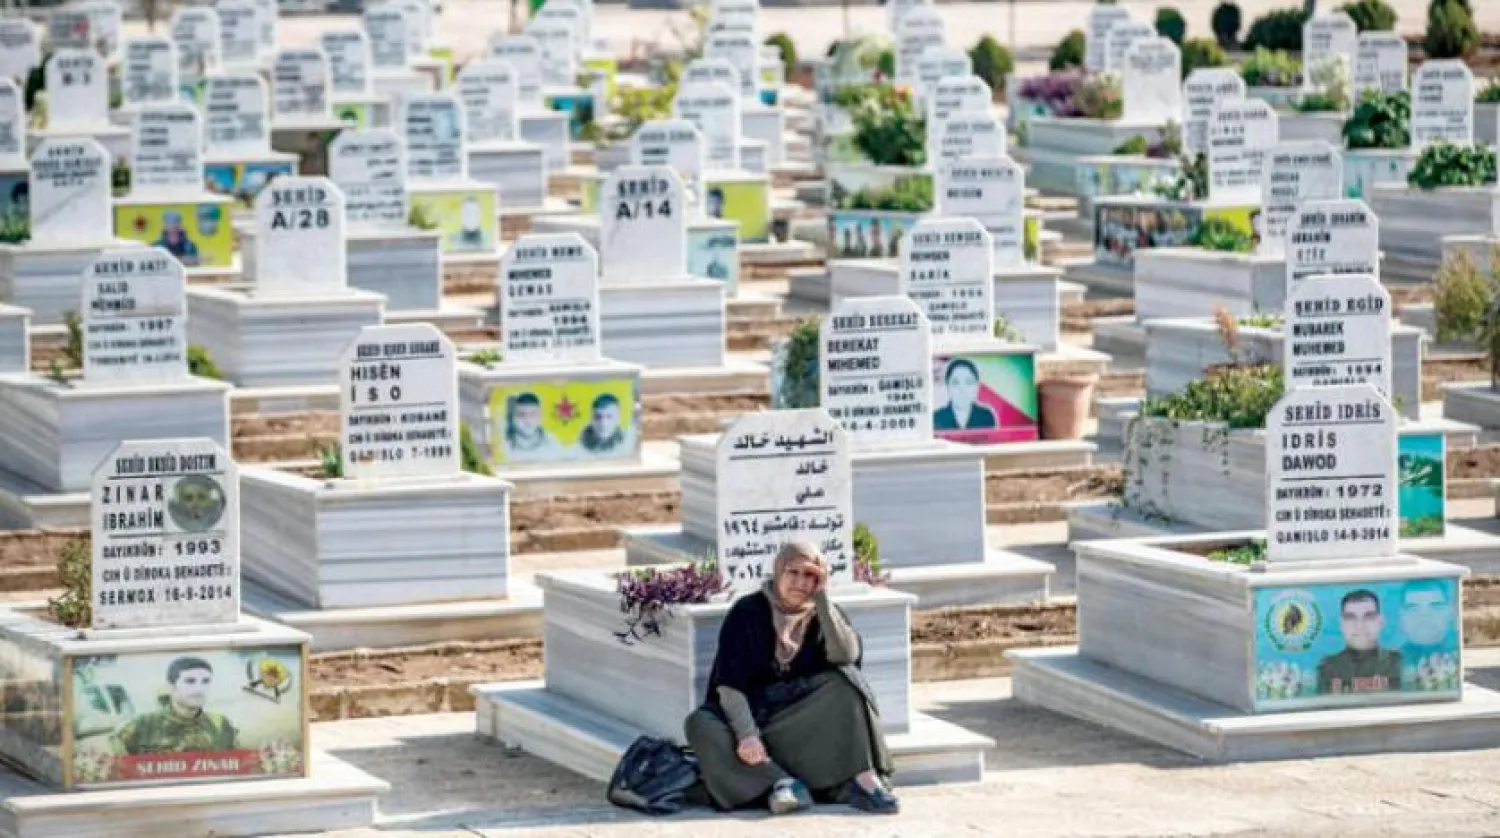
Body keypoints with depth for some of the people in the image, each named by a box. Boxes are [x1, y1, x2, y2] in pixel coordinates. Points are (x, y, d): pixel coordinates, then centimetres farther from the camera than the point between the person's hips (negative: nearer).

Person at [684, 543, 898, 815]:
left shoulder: (824, 615, 4)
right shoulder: (747, 612, -4)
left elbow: (846, 656, -19)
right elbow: (729, 683, -13)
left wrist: (822, 598, -19)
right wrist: (746, 734, -29)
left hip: (806, 726, 1)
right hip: (750, 713, -1)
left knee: (844, 682, -24)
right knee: (700, 725, -30)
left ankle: (865, 780, -34)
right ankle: (780, 782, -41)